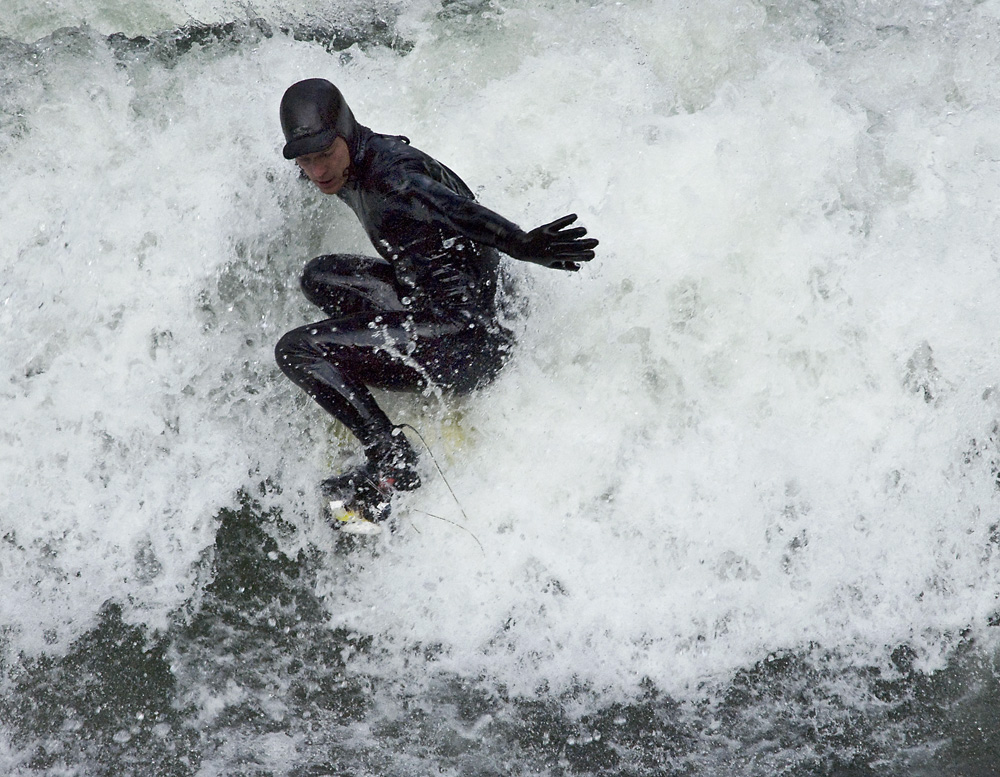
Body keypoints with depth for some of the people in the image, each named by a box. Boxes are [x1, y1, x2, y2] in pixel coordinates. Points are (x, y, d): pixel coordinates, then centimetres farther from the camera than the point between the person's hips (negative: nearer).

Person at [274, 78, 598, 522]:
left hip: (470, 339, -11)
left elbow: (457, 211, -37)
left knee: (296, 351, -10)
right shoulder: (352, 168, 8)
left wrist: (523, 245, -54)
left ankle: (391, 463, -8)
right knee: (320, 277, 25)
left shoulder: (389, 177, -21)